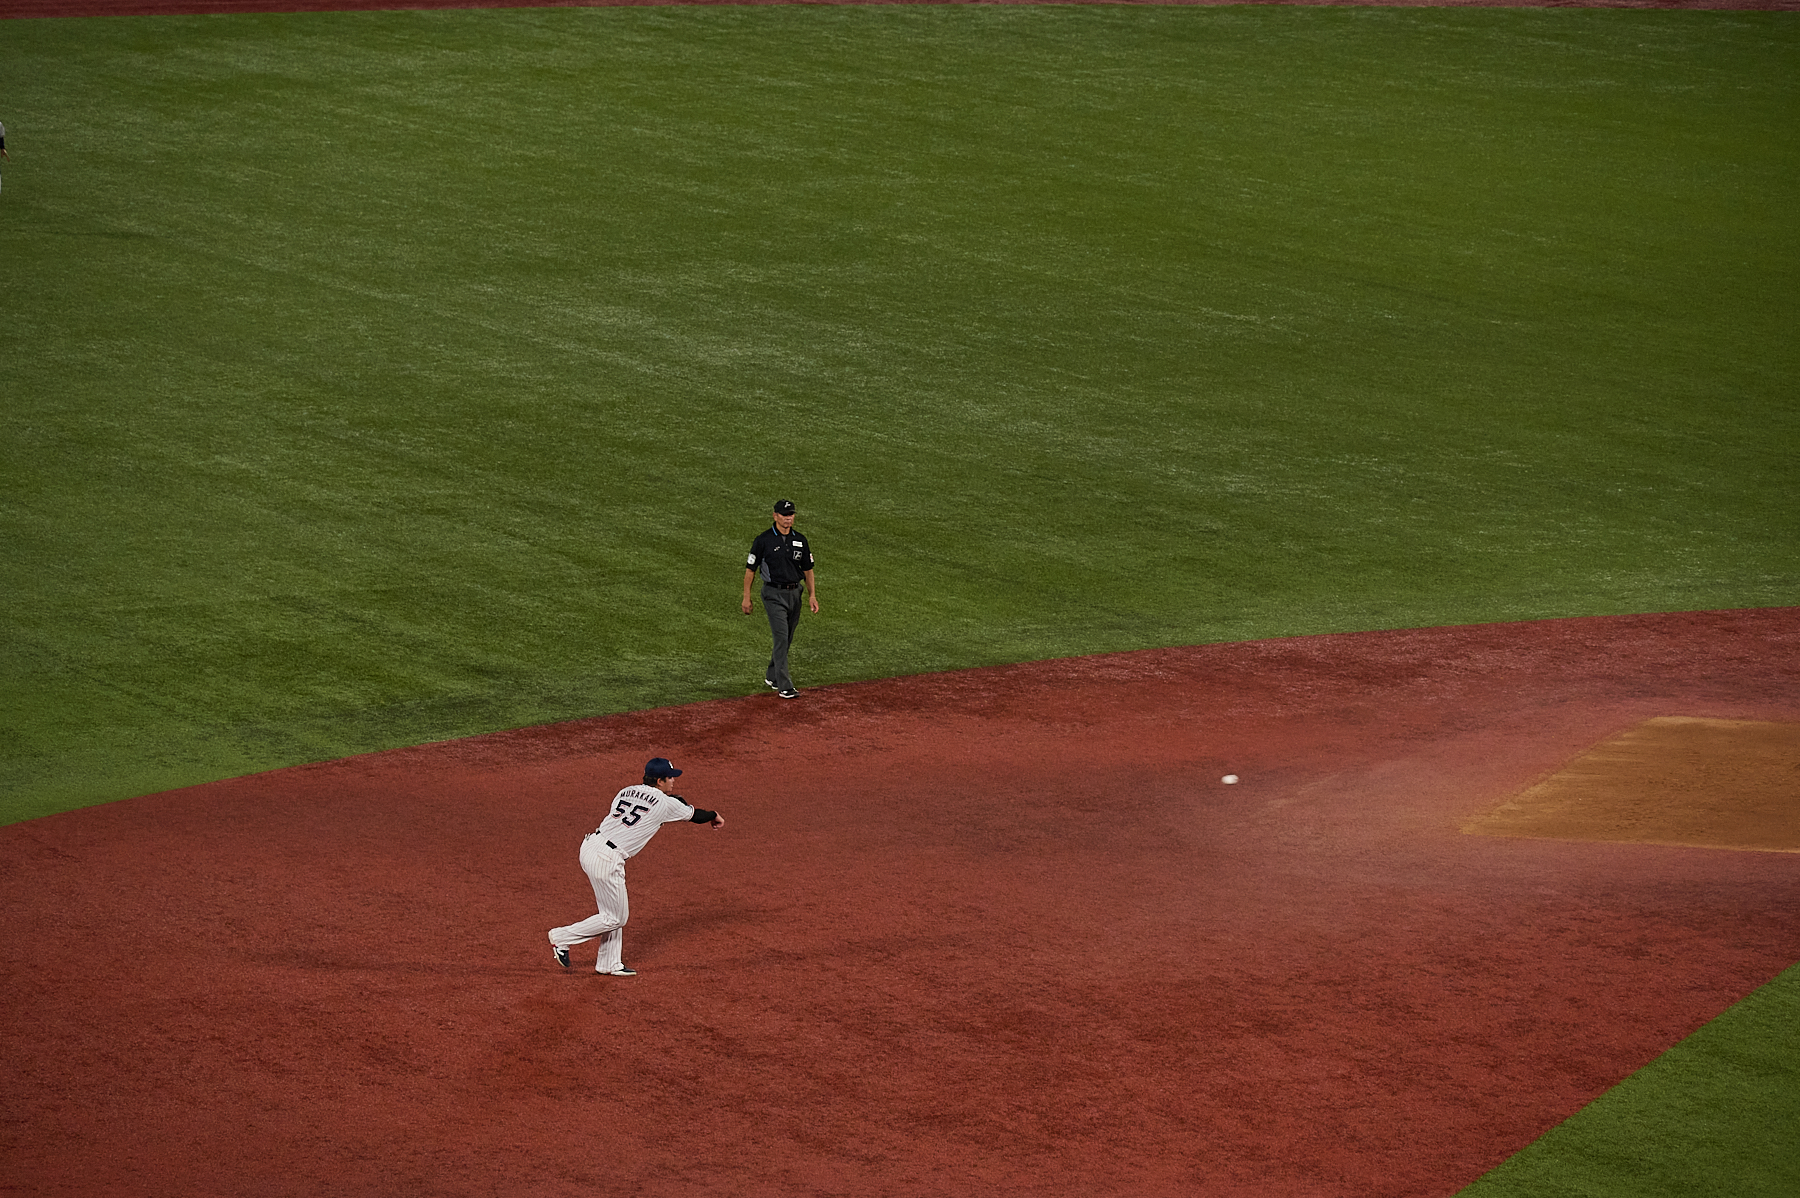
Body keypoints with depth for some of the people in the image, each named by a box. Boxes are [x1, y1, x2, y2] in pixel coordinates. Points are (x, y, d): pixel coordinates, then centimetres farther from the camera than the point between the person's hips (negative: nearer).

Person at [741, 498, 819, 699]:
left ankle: (772, 676, 32)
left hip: (794, 593, 6)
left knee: (787, 640, 13)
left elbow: (807, 569, 13)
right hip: (774, 594, -6)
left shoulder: (800, 540, 7)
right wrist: (746, 597, -5)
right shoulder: (764, 540, -8)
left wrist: (812, 595, 6)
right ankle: (784, 686, -14)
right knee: (781, 638, -13)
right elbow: (750, 569, -3)